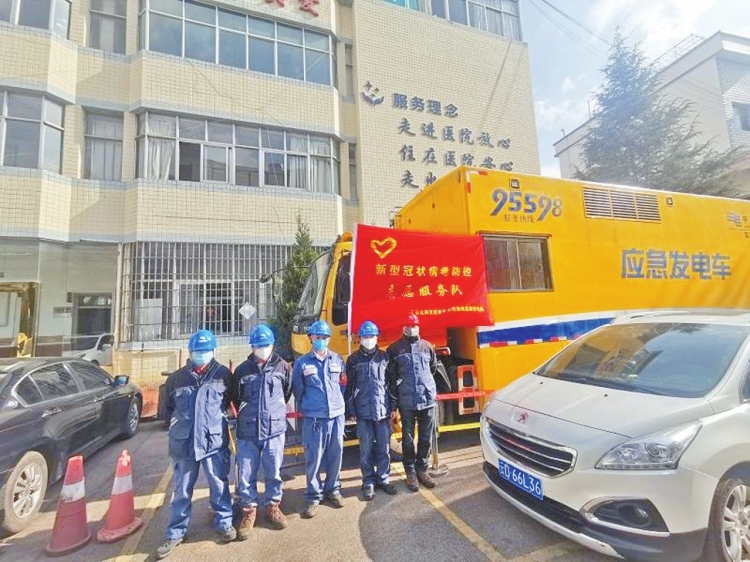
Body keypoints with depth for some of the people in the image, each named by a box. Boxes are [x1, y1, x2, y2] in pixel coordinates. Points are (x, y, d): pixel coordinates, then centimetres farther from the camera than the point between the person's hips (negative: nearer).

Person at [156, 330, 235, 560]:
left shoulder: (223, 374, -3)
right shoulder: (177, 378, 2)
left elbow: (232, 401, 10)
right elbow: (168, 407, 15)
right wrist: (175, 427, 11)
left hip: (215, 441, -1)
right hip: (184, 443, 2)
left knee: (219, 485, 9)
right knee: (181, 490, 15)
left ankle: (224, 522, 29)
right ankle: (176, 533, 32)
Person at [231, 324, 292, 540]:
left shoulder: (282, 367, -3)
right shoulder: (242, 370, -1)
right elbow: (235, 398, 12)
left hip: (275, 429, 0)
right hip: (247, 431, 0)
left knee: (274, 472, 12)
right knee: (246, 475, 7)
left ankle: (273, 507, 33)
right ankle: (249, 510, 29)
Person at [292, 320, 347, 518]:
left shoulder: (338, 359, 5)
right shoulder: (302, 362, -2)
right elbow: (297, 390, 5)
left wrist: (337, 402, 12)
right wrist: (305, 407, 10)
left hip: (337, 415, 3)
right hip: (313, 418, -2)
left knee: (336, 455, 12)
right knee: (313, 458, 2)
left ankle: (332, 489, 32)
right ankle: (314, 496, 21)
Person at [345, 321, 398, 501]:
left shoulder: (384, 357, 6)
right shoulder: (354, 359, 2)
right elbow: (350, 386, 2)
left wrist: (393, 406, 5)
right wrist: (350, 410, 0)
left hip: (383, 410, 1)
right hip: (363, 411, -1)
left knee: (384, 447, 9)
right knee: (366, 449, 6)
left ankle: (384, 478, 26)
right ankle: (369, 482, 22)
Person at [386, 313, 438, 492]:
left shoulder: (427, 346, 6)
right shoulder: (394, 349, -1)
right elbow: (390, 375, 0)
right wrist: (395, 396, -2)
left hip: (428, 398, 3)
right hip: (406, 401, -2)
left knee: (426, 437, 11)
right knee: (408, 438, 8)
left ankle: (421, 469, 28)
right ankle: (410, 472, 23)